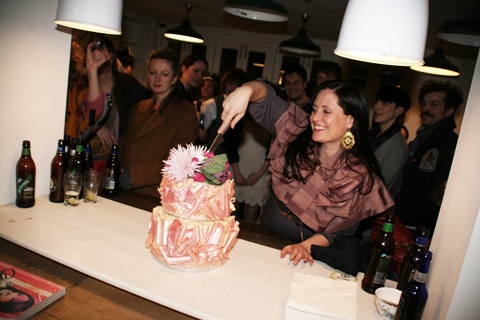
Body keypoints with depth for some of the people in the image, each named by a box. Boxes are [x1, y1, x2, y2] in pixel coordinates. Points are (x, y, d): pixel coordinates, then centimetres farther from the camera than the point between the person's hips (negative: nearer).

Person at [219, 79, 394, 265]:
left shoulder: (360, 175, -13)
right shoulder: (299, 129, -7)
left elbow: (339, 232, -9)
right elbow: (265, 98, -7)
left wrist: (306, 246, -26)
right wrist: (246, 90, -29)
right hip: (264, 234, 3)